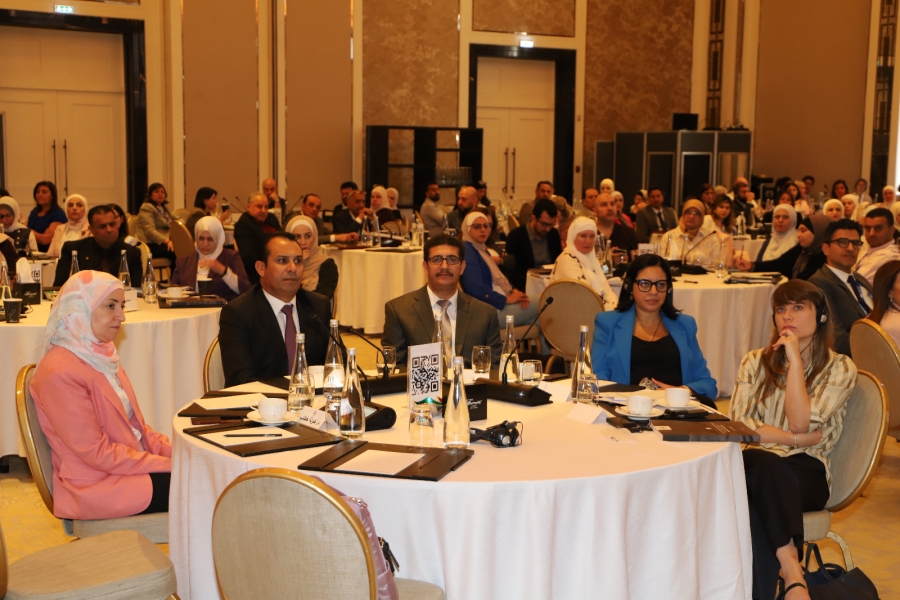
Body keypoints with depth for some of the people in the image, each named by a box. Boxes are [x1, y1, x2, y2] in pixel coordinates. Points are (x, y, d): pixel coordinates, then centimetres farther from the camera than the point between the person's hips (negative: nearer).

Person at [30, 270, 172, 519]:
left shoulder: (100, 355, 11)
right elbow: (97, 453, -19)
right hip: (95, 486, -8)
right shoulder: (60, 373, -18)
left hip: (134, 464, 8)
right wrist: (170, 464, -18)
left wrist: (175, 452, -2)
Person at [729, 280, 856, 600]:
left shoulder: (840, 368, 7)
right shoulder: (755, 362, 15)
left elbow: (800, 422, -8)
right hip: (758, 464, 2)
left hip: (806, 470, -1)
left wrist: (795, 359, -8)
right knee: (765, 463, -37)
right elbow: (737, 423, 1)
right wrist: (797, 438, -9)